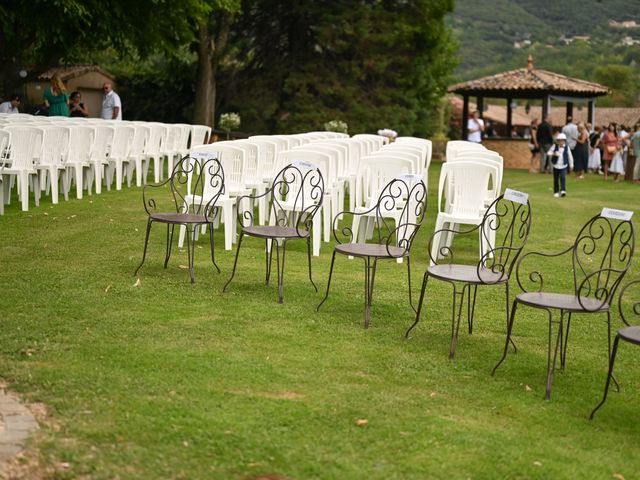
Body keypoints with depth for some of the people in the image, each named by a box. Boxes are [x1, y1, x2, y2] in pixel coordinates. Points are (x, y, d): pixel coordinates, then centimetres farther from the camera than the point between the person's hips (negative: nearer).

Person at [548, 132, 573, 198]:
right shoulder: (555, 146, -2)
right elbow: (548, 153, -1)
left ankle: (563, 190, -21)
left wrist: (571, 165, 11)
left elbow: (570, 156, 7)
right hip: (556, 166, 1)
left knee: (563, 178, -17)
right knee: (556, 179, 8)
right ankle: (556, 192, 19)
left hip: (563, 166, -1)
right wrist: (554, 154, -21)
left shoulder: (567, 147, -2)